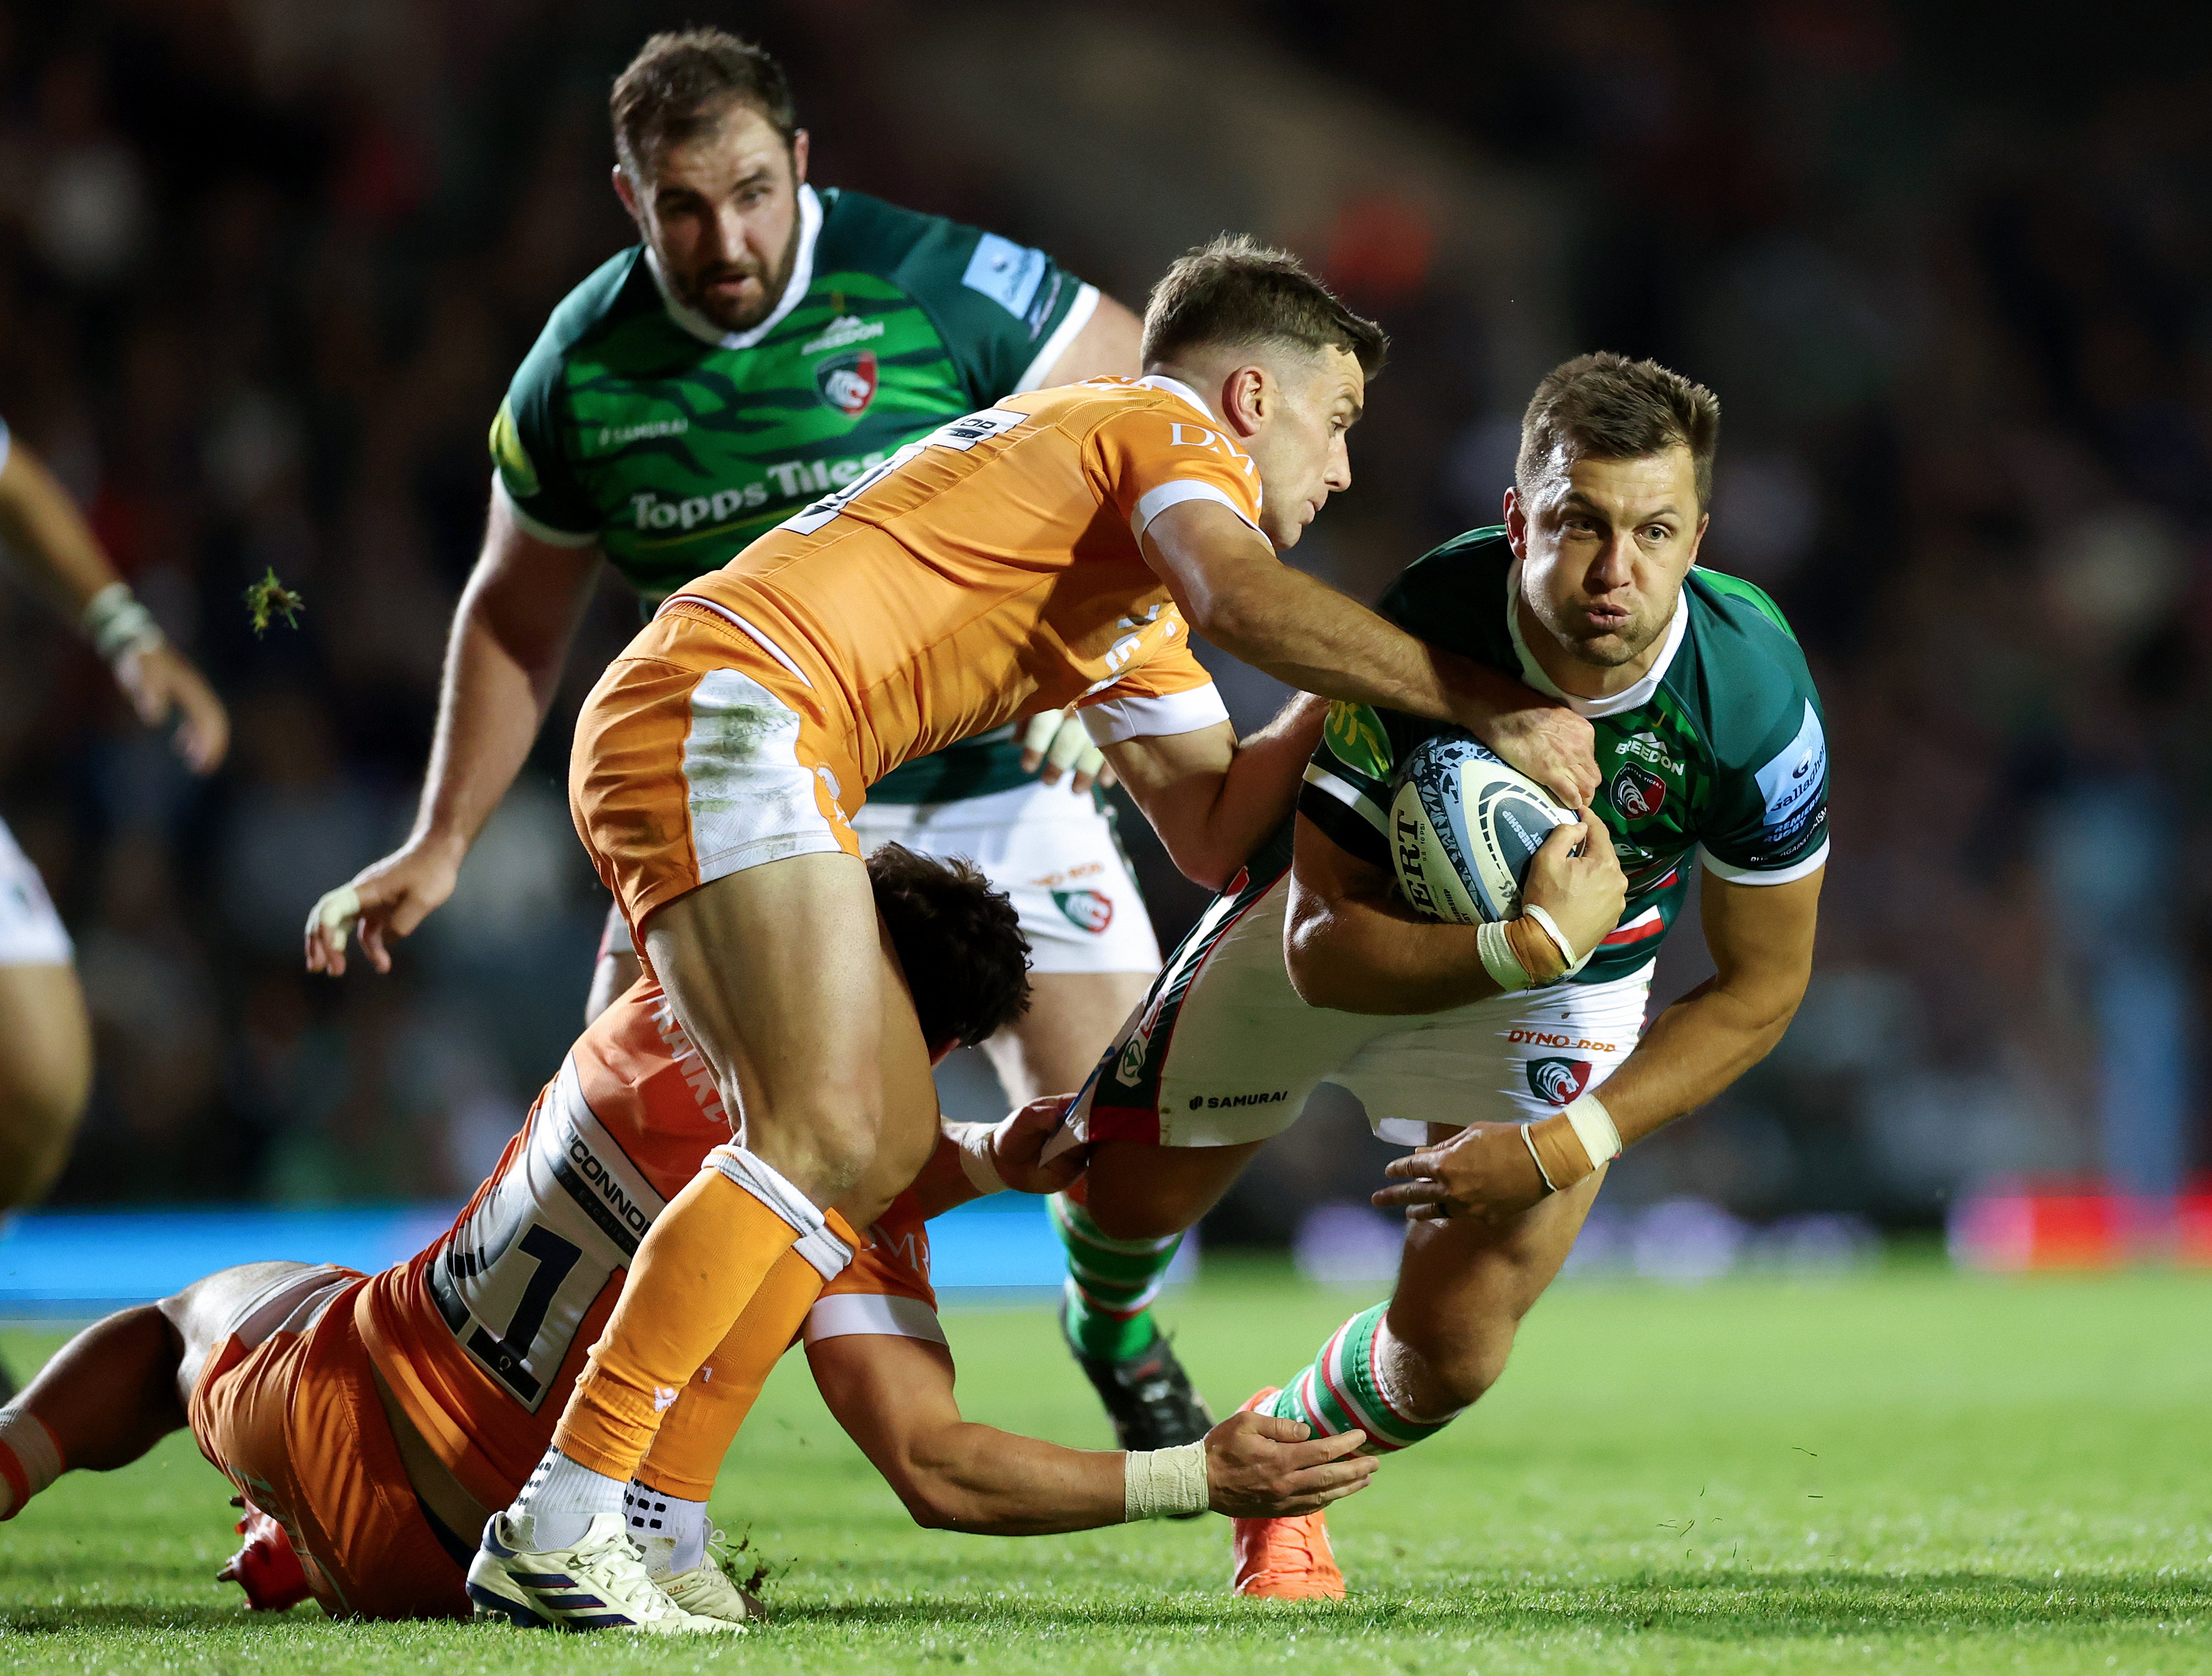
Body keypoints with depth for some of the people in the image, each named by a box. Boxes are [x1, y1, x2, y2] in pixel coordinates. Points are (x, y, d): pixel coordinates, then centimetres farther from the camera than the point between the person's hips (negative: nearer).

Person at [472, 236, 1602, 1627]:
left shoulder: (1138, 618, 32)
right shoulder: (1171, 429, 2)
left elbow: (1214, 834, 27)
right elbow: (1242, 596, -19)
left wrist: (1343, 712, 14)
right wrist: (1486, 703, -14)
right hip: (727, 710, -11)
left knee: (889, 1142, 9)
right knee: (831, 1134, -19)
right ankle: (555, 1531, -24)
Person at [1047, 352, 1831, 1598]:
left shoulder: (1756, 690, -32)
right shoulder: (1424, 635, -37)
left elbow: (1761, 986, -18)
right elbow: (1323, 948, -31)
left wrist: (1556, 1151, -24)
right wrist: (1529, 946, -48)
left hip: (1565, 987, 0)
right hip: (1354, 934, 0)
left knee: (1451, 1352, -11)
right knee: (1126, 1190, 5)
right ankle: (1107, 1316, 46)